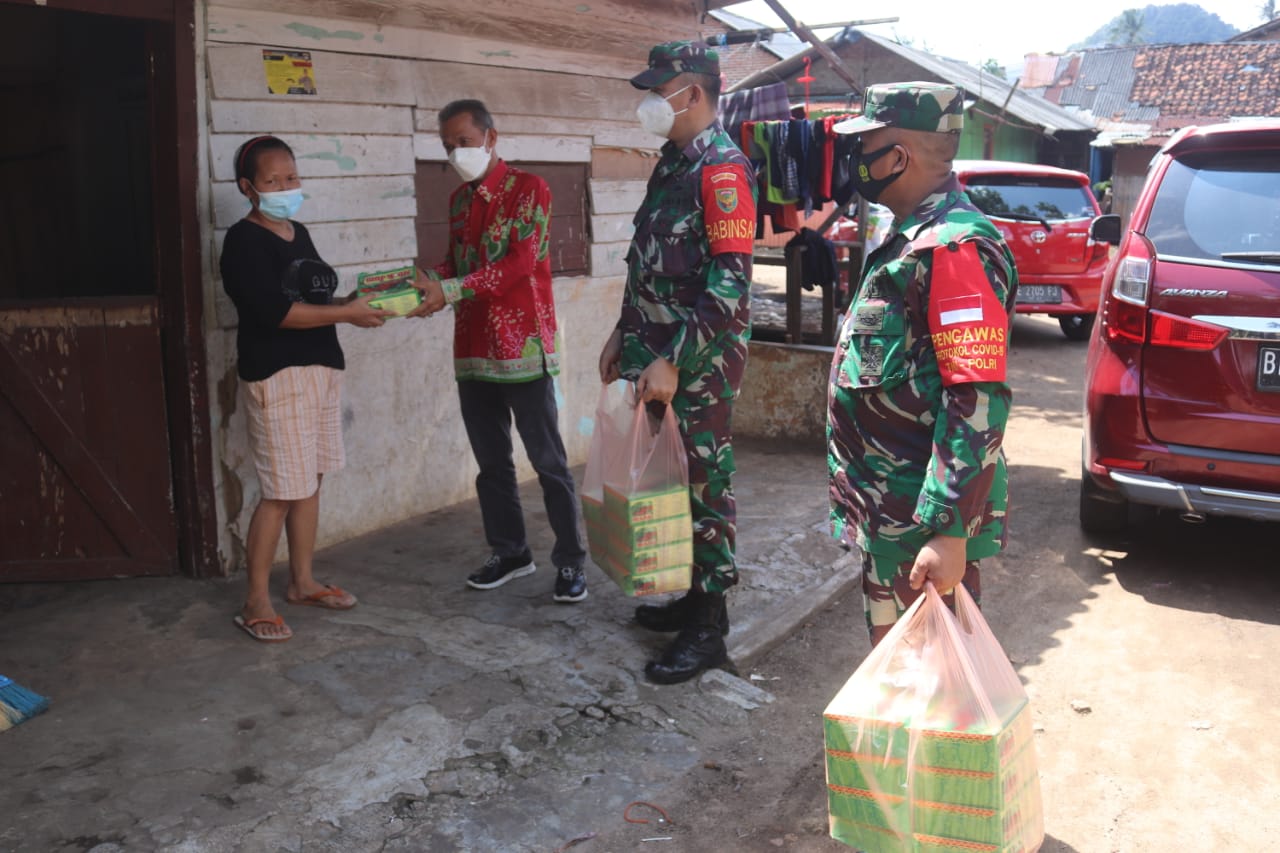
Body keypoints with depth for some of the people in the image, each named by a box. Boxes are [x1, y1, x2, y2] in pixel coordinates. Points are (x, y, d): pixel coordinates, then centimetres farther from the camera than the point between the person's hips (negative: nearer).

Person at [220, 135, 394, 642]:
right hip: (276, 375, -8)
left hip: (321, 367, 8)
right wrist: (346, 313, -21)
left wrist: (357, 304, 7)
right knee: (282, 491, -7)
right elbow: (273, 310, -22)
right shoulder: (244, 241, -11)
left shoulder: (298, 233, 15)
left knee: (310, 483, 13)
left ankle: (302, 581, 25)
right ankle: (255, 601, 5)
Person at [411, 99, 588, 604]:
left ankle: (570, 561, 7)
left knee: (548, 460, -2)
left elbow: (520, 262, -17)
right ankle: (510, 553, 25)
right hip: (473, 350, 7)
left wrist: (449, 290, -24)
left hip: (523, 346, -7)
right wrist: (428, 282, -3)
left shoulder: (528, 189, -5)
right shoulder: (459, 200, 16)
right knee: (491, 461, 12)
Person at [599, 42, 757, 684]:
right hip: (658, 357, 9)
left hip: (699, 366, -9)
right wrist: (624, 338, 19)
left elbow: (729, 286, -22)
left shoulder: (722, 170, -15)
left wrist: (672, 361, -24)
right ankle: (686, 595, 31)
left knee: (704, 487, 0)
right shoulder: (671, 166, 15)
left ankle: (708, 628, 12)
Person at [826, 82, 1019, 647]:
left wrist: (949, 534, -28)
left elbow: (979, 403, -26)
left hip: (924, 522, -10)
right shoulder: (911, 239, 13)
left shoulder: (955, 248, -20)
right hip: (889, 512, 10)